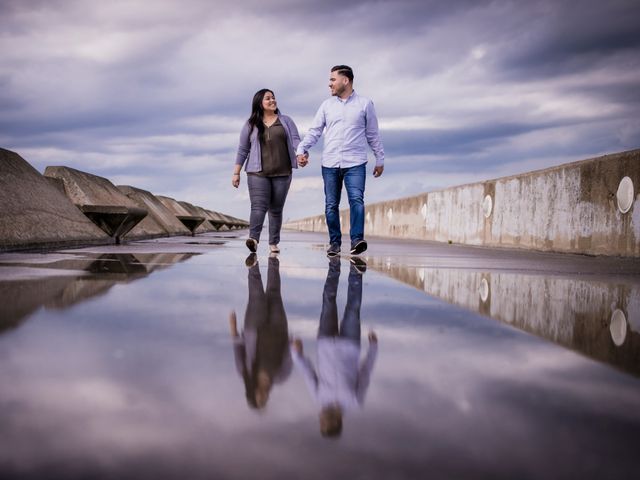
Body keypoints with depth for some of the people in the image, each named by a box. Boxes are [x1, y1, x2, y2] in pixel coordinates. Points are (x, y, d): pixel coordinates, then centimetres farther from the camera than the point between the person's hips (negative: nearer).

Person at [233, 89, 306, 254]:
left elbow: (295, 140, 1)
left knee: (276, 209, 5)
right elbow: (243, 150, 9)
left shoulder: (286, 121, 11)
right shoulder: (251, 124, 8)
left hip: (282, 173, 2)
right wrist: (236, 173, 5)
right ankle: (253, 238, -31)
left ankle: (274, 243, 10)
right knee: (259, 206, -17)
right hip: (258, 173, -2)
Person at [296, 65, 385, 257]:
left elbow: (373, 134, 10)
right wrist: (301, 149, -8)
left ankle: (357, 240, -23)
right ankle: (334, 243, 12)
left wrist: (380, 159, 11)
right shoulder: (327, 105, 10)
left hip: (355, 163, -3)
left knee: (357, 199, -19)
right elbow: (314, 131, 7)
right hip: (330, 164, 3)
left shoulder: (365, 104, 5)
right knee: (331, 205, 4)